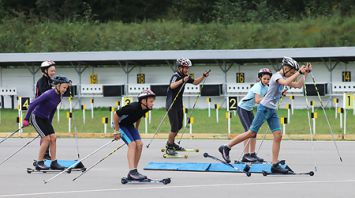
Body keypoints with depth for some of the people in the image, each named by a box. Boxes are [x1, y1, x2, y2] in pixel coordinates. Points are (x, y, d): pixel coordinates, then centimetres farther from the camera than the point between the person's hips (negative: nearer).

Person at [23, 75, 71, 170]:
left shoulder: (59, 97, 1)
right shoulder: (49, 94, -25)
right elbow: (32, 104, -25)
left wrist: (49, 123, 19)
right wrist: (26, 119, -23)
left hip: (45, 119, 8)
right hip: (36, 117, -8)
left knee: (53, 138, -1)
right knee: (47, 138, -13)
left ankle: (54, 163, 5)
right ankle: (39, 163, -4)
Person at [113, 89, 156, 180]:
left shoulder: (146, 108, -12)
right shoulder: (132, 107, -34)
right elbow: (116, 115, -26)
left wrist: (136, 130, 14)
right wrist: (116, 131, -18)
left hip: (129, 125, 7)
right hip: (120, 124, -7)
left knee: (139, 144, -6)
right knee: (132, 144, -22)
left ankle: (133, 173, 0)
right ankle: (132, 171, -27)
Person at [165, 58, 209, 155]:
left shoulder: (184, 76, 7)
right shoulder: (176, 76, -19)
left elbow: (195, 82, 20)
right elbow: (172, 86, -39)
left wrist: (203, 76, 5)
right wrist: (182, 80, -51)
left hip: (179, 105, 9)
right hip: (172, 105, -9)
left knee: (179, 126, 18)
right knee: (175, 127, -11)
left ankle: (171, 143, 35)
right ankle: (169, 147, 0)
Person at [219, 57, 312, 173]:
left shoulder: (283, 78, 15)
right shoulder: (277, 76, -12)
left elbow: (298, 85, 18)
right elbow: (286, 83, -33)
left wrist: (305, 73, 7)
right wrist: (298, 72, -29)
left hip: (273, 111, 9)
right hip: (264, 108, -9)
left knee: (278, 136, -3)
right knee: (252, 133, -7)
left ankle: (275, 165, -4)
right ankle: (226, 148, 3)